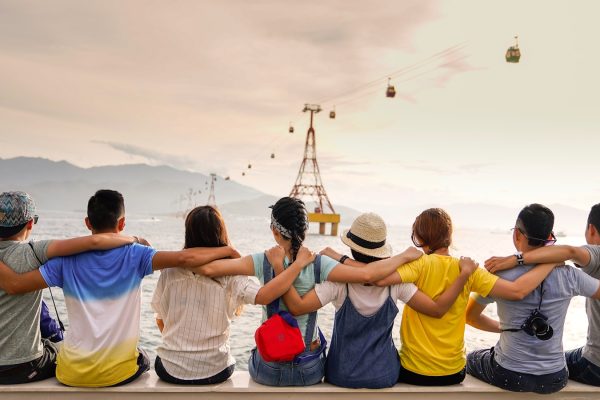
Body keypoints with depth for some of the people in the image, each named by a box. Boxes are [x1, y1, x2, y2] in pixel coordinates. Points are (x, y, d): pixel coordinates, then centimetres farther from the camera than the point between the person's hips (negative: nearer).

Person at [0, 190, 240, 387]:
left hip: (72, 375, 2)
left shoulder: (67, 260, -7)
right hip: (118, 372, -1)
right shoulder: (134, 255, -13)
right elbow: (184, 258, -23)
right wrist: (226, 250, -11)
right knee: (142, 361, 34)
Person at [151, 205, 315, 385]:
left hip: (170, 370, 1)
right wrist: (299, 262, -22)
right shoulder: (229, 275, -17)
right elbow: (264, 296, -32)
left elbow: (160, 320, 1)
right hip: (213, 373, -1)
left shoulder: (170, 271, -10)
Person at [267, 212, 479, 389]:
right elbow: (438, 309, -16)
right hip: (385, 375, 2)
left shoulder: (339, 282, -23)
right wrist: (464, 273, -11)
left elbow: (297, 307, -31)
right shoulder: (396, 281, -17)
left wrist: (278, 265, -27)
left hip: (342, 375, -1)